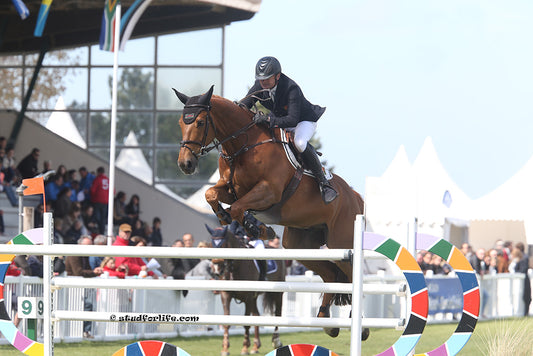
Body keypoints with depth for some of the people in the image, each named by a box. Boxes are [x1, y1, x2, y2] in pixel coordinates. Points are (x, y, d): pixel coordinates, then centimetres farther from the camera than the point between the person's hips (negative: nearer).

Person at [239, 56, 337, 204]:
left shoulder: (291, 89, -35)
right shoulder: (260, 86, -16)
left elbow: (292, 120, -40)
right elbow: (245, 104, -7)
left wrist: (268, 119, -51)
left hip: (304, 120, -7)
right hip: (278, 121, 7)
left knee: (300, 143, -38)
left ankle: (323, 182, -24)